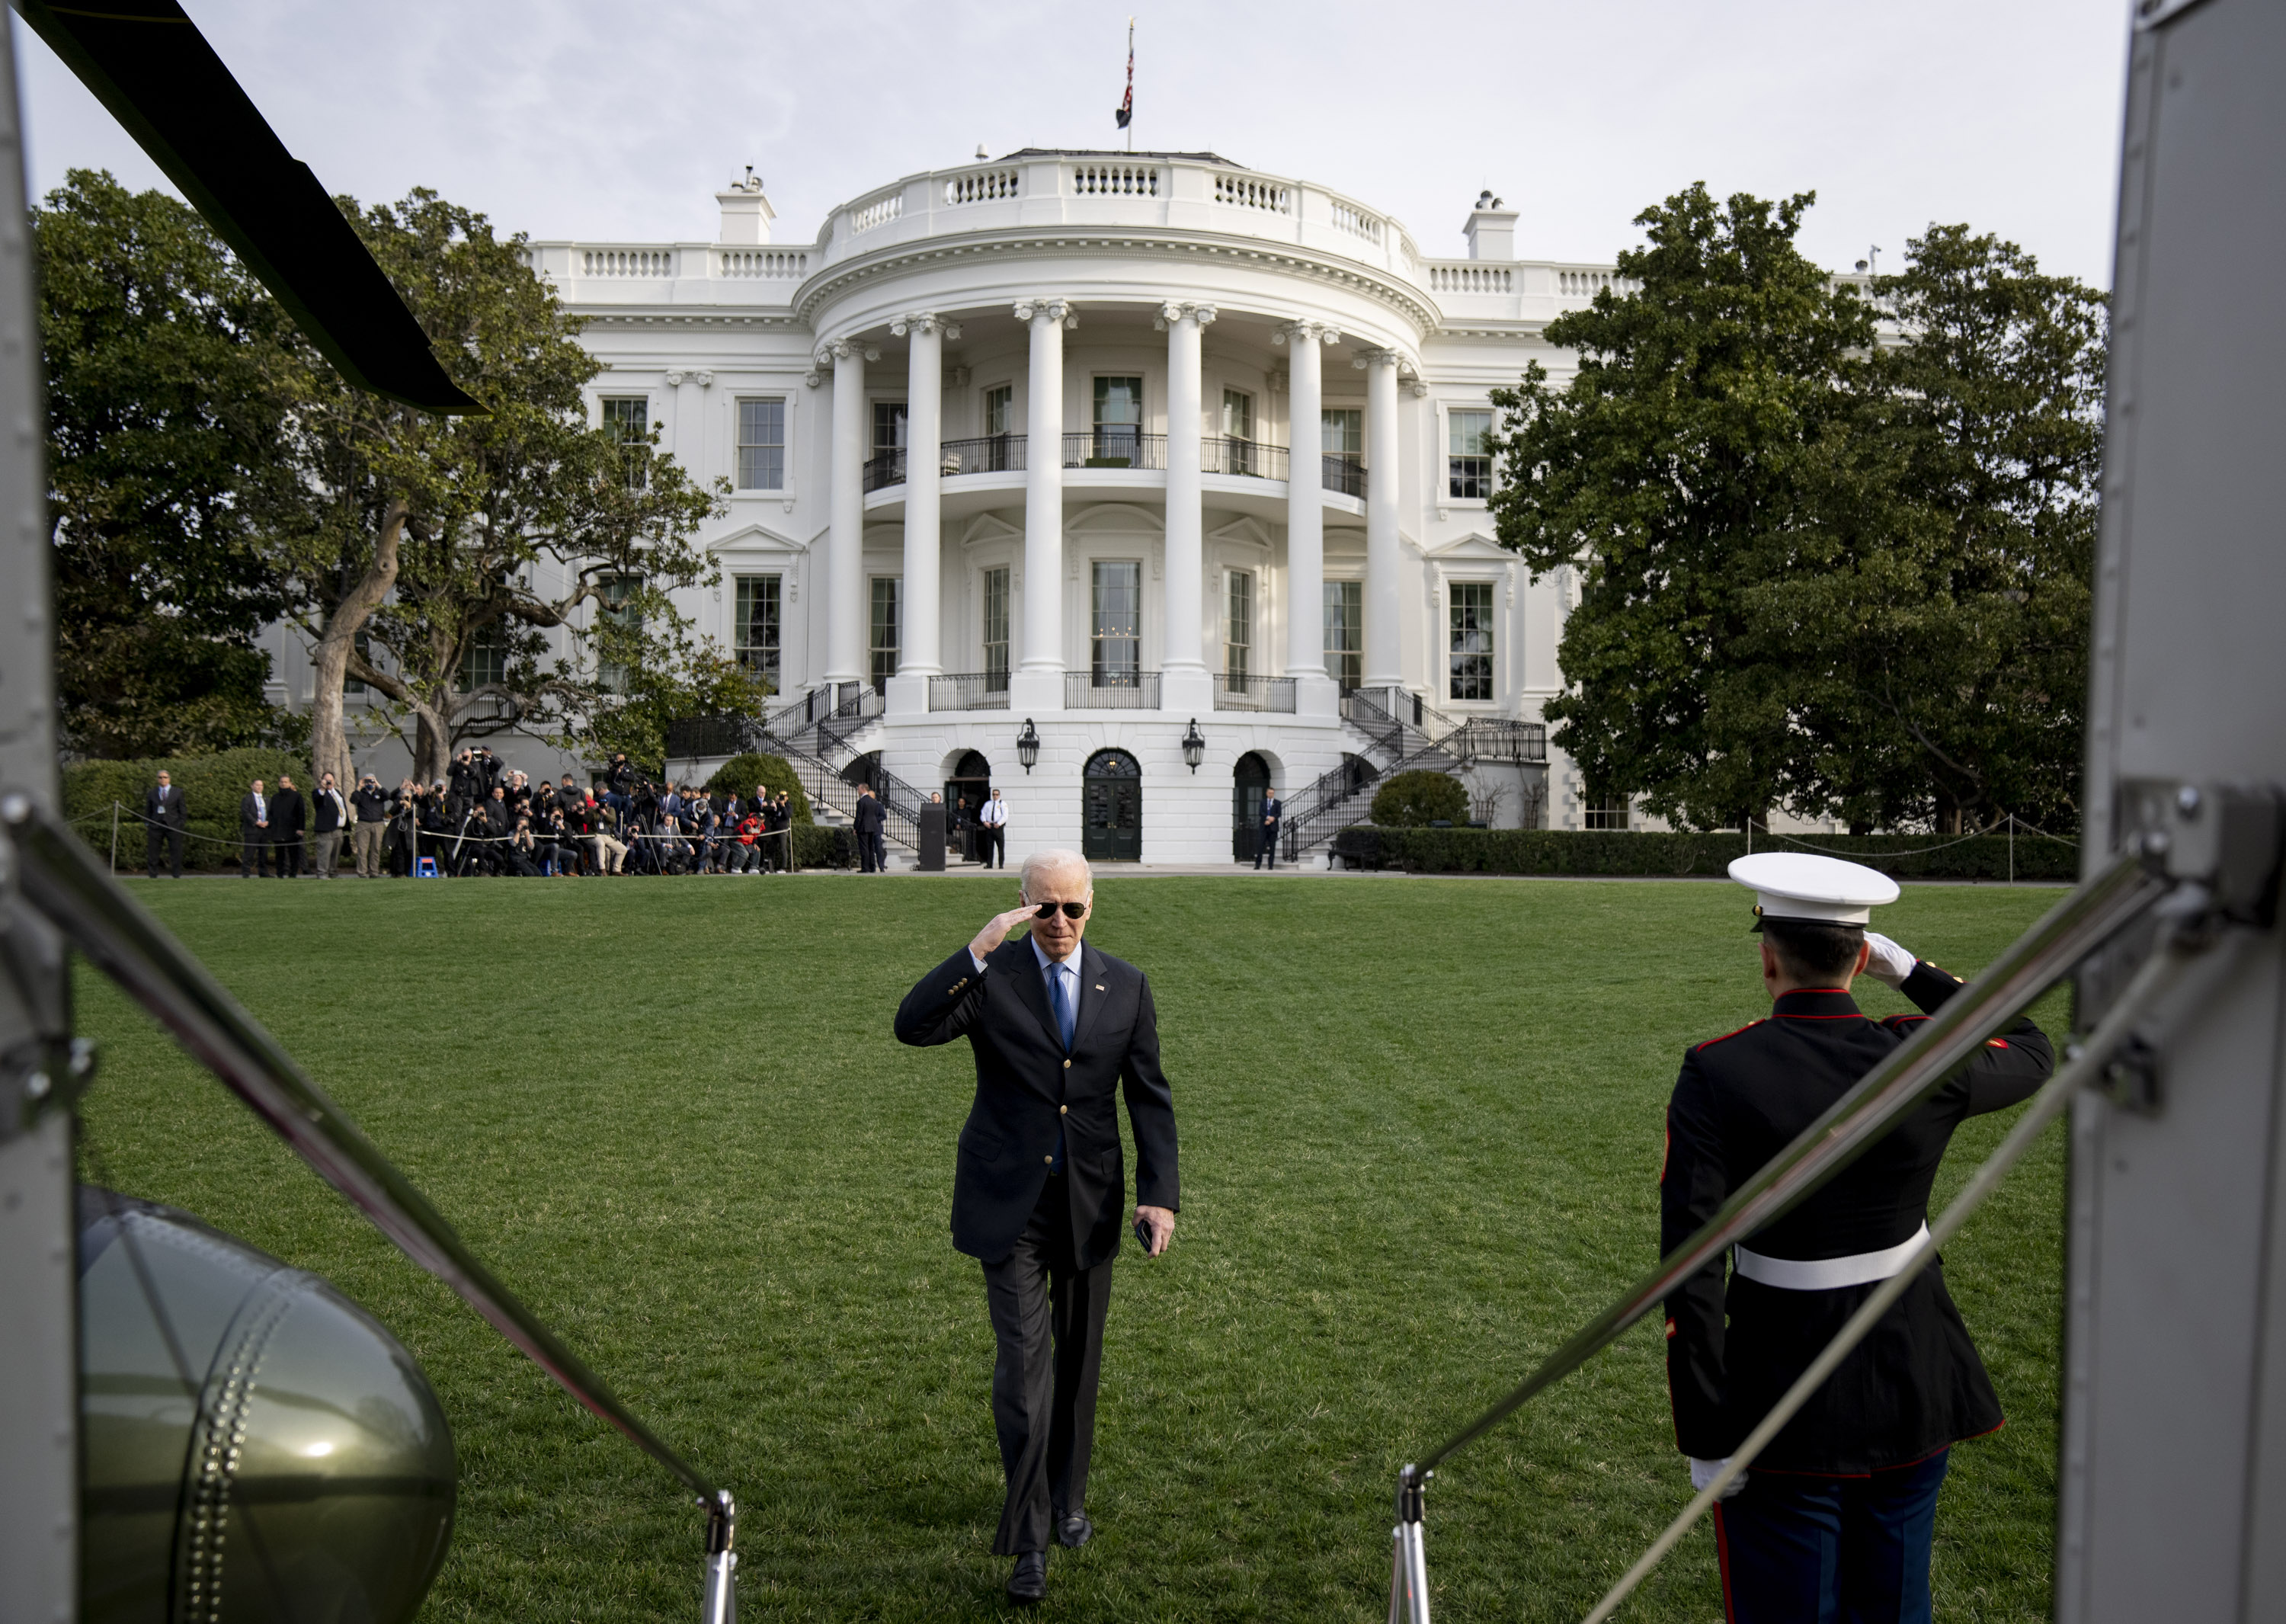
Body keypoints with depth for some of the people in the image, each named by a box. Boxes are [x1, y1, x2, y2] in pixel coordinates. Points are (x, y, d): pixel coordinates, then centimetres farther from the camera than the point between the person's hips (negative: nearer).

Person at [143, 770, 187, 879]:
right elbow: (148, 810, 14)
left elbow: (183, 811, 7)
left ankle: (177, 874, 5)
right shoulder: (151, 793, 13)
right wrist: (147, 824, 5)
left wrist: (181, 824, -2)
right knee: (152, 850, -1)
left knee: (176, 851, -1)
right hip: (156, 826, 1)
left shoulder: (178, 793, 8)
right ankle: (153, 875, 5)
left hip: (173, 826, -1)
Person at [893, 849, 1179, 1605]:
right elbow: (913, 1026, -24)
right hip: (1010, 1201, -3)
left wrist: (1159, 1194, -6)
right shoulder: (991, 976, -7)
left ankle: (1067, 1498, 38)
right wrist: (978, 949, -30)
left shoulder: (1126, 986, 0)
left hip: (1091, 1200, 3)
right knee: (1024, 1357, -7)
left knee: (1078, 1358, 16)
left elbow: (1149, 1097, 3)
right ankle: (1031, 1537, 5)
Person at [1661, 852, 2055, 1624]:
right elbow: (2032, 1054, 13)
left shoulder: (1716, 1075, -18)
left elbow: (1692, 1268, -20)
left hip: (1788, 1404, -3)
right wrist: (1912, 971, 12)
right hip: (1914, 1386, 3)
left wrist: (1705, 1440, -11)